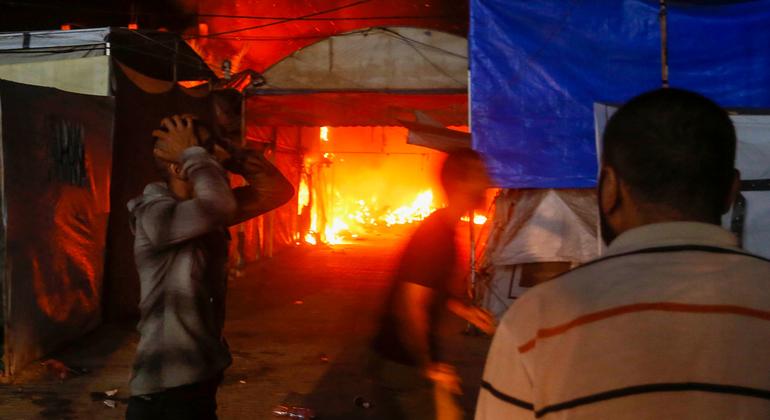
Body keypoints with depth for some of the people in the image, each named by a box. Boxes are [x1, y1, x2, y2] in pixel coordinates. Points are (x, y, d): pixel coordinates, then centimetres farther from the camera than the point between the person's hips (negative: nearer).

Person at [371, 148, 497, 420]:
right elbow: (411, 308, -28)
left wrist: (466, 311, 10)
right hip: (405, 364, -9)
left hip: (406, 358, 9)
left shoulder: (444, 230, 7)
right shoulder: (436, 235, -23)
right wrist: (428, 368, -18)